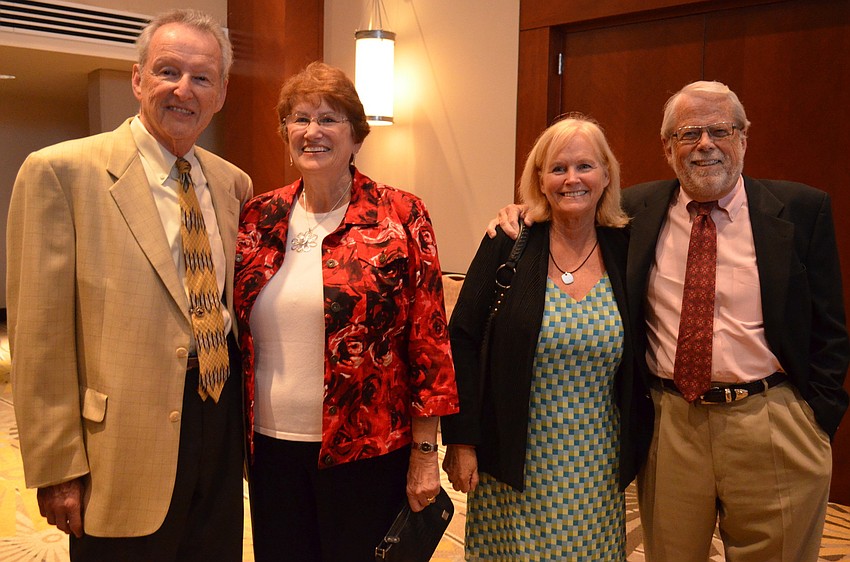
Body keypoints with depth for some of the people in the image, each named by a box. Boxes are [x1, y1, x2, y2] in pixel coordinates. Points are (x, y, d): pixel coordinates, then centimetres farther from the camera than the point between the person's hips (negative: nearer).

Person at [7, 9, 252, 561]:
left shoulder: (231, 181, 7)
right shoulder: (60, 171, -10)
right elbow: (40, 339, -11)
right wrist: (57, 469, -11)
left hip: (220, 424, 6)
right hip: (126, 446, -5)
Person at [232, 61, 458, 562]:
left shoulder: (400, 217, -8)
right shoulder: (260, 218, 3)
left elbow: (428, 341, -8)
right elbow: (236, 333, 10)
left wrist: (425, 453, -7)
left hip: (366, 452, -3)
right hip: (272, 444, 4)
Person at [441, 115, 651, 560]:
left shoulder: (625, 250, -1)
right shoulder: (509, 245, -8)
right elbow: (463, 341, -8)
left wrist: (641, 441, 6)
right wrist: (461, 441, -9)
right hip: (514, 464, -2)